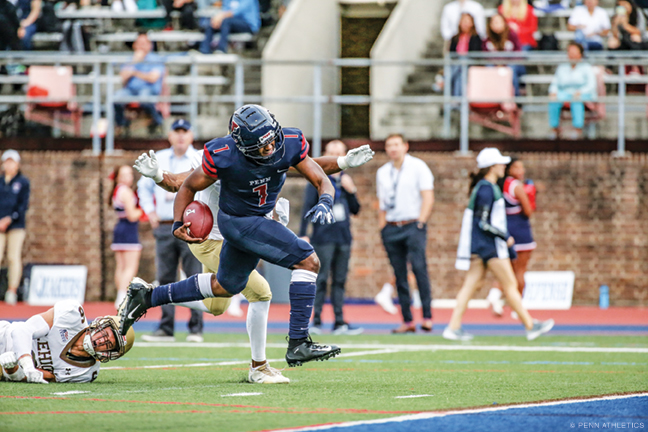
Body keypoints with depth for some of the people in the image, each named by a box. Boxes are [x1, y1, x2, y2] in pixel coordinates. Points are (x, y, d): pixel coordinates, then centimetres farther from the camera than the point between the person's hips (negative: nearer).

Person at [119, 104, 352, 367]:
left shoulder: (290, 144, -18)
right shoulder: (224, 156, -27)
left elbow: (322, 181, -11)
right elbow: (190, 187, -10)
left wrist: (325, 203, -32)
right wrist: (178, 224, -19)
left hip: (259, 219, 7)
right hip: (239, 222, -7)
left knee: (225, 286, 25)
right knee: (308, 262, -17)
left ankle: (147, 296, 36)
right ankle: (298, 344, -15)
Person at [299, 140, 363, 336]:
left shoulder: (346, 180, 13)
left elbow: (355, 210, 14)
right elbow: (307, 207, -2)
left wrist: (351, 191, -3)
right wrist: (303, 234, -9)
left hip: (343, 239, 5)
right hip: (323, 237, -5)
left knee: (340, 281, 6)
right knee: (321, 280, -7)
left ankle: (340, 323, 8)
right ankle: (316, 321, -4)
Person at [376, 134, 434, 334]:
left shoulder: (418, 167, 2)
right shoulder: (382, 173, 16)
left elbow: (428, 197, -3)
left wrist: (420, 222, -11)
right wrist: (382, 228, 10)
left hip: (413, 226, -5)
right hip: (391, 227, 5)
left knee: (419, 267, -18)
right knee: (399, 274, 2)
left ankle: (427, 317, -19)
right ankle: (407, 321, 4)